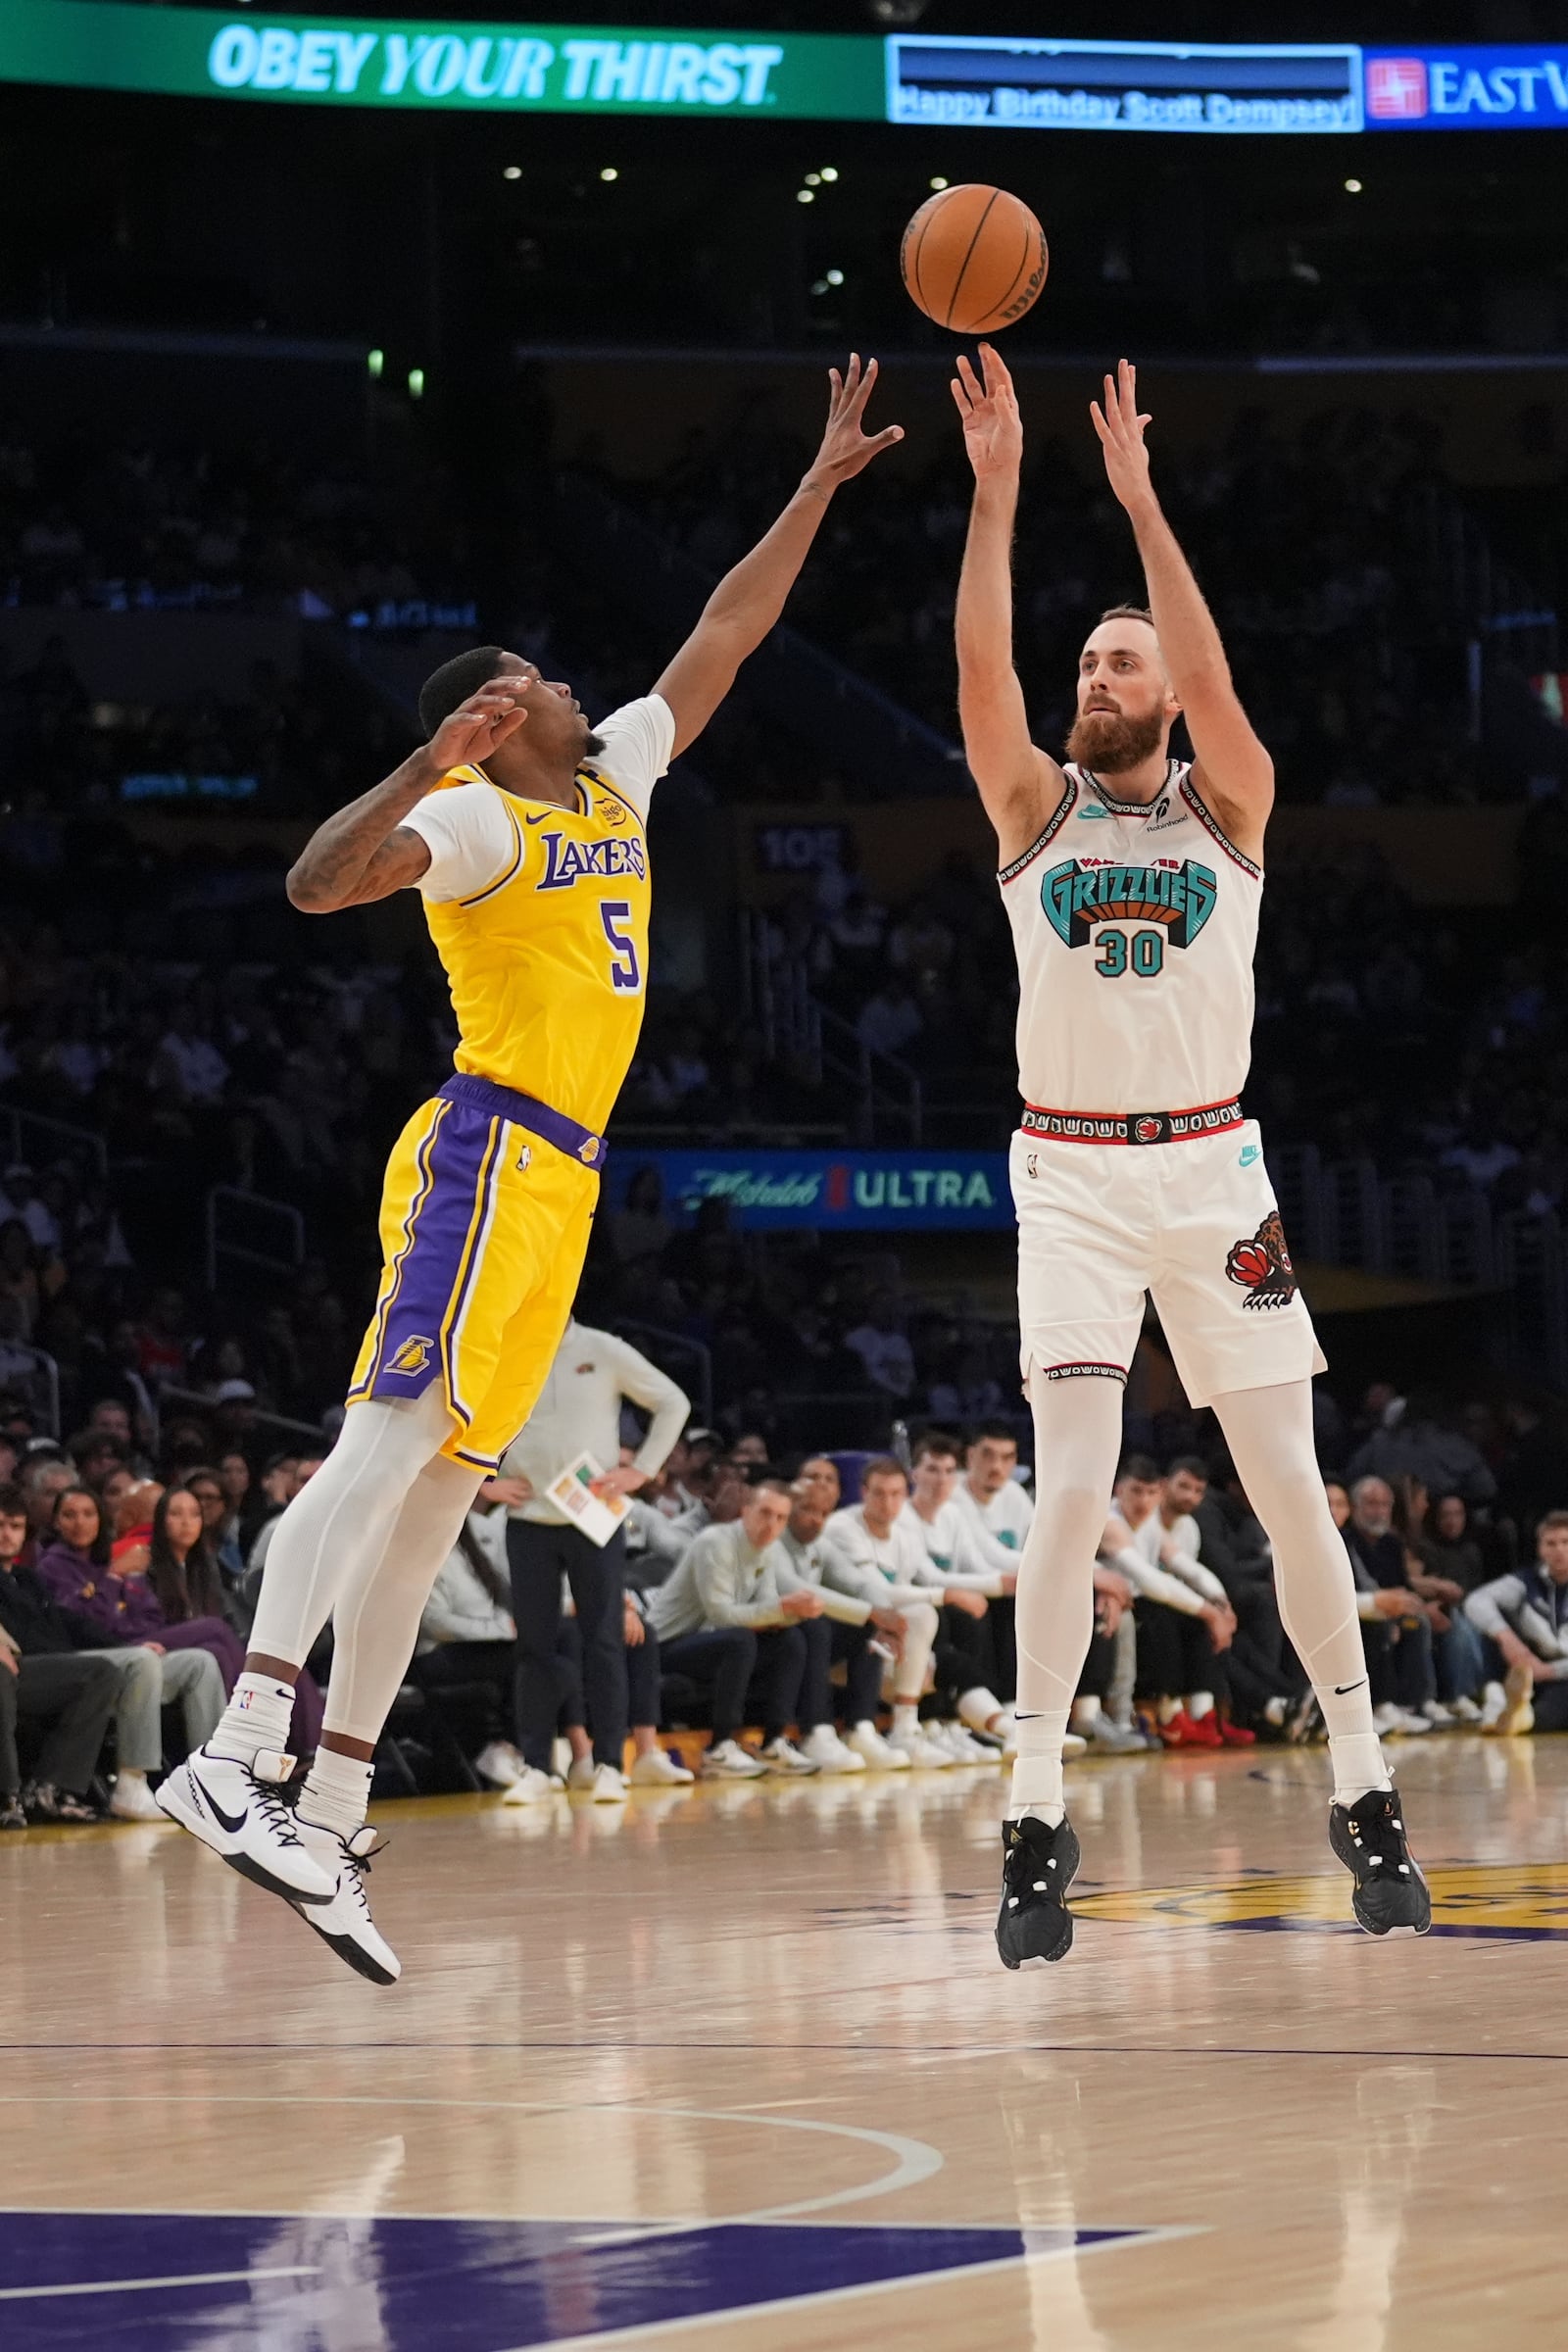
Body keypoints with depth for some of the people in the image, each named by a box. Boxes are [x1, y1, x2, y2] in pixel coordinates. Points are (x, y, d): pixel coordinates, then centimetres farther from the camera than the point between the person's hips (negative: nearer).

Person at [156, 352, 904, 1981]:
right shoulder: (478, 821, -6)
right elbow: (321, 882, -22)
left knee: (433, 1498, 4)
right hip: (488, 1158, -9)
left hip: (554, 1187, 9)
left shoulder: (612, 781, 19)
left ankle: (326, 1823, 3)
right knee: (387, 1447, -22)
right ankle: (240, 1751, -34)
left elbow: (721, 639, 26)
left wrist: (822, 484, 24)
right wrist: (427, 765, -34)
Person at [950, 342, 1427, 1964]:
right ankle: (1037, 1821, -9)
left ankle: (1364, 1793, 12)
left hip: (1211, 1167, 1)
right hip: (1074, 1176, 0)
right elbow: (981, 669, -10)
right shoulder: (1035, 810, 6)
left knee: (1290, 1491, 1)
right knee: (1072, 1491, -12)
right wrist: (995, 485, -17)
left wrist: (1139, 499, -20)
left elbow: (1213, 681, -14)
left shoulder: (1226, 806, 5)